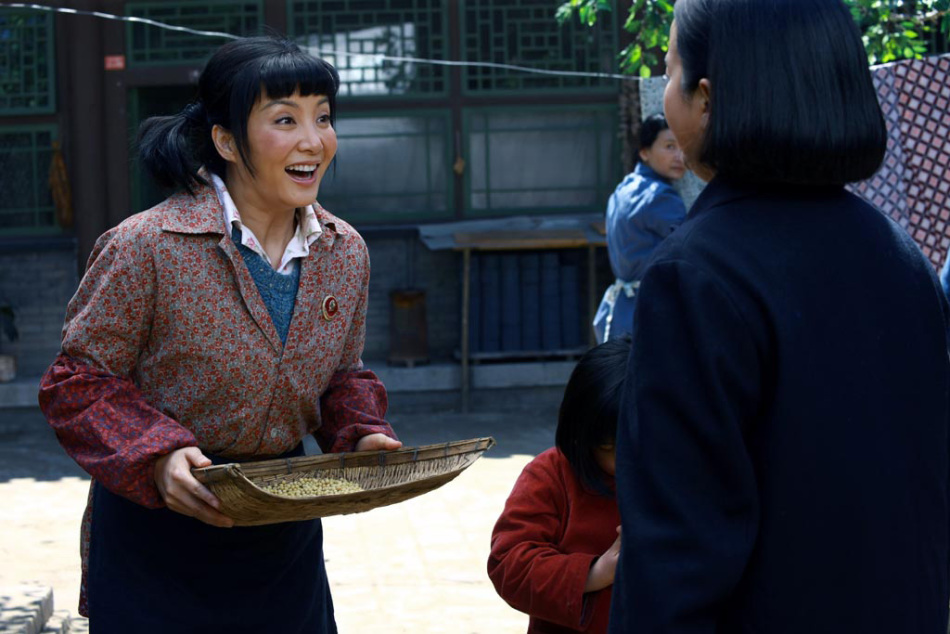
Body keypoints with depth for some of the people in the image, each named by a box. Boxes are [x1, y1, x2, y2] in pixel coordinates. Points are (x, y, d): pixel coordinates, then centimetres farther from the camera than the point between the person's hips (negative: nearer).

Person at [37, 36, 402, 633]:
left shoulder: (346, 253, 1)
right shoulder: (146, 247, -17)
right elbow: (80, 382, -12)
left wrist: (363, 435, -6)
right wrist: (157, 456, -26)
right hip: (155, 541, -5)